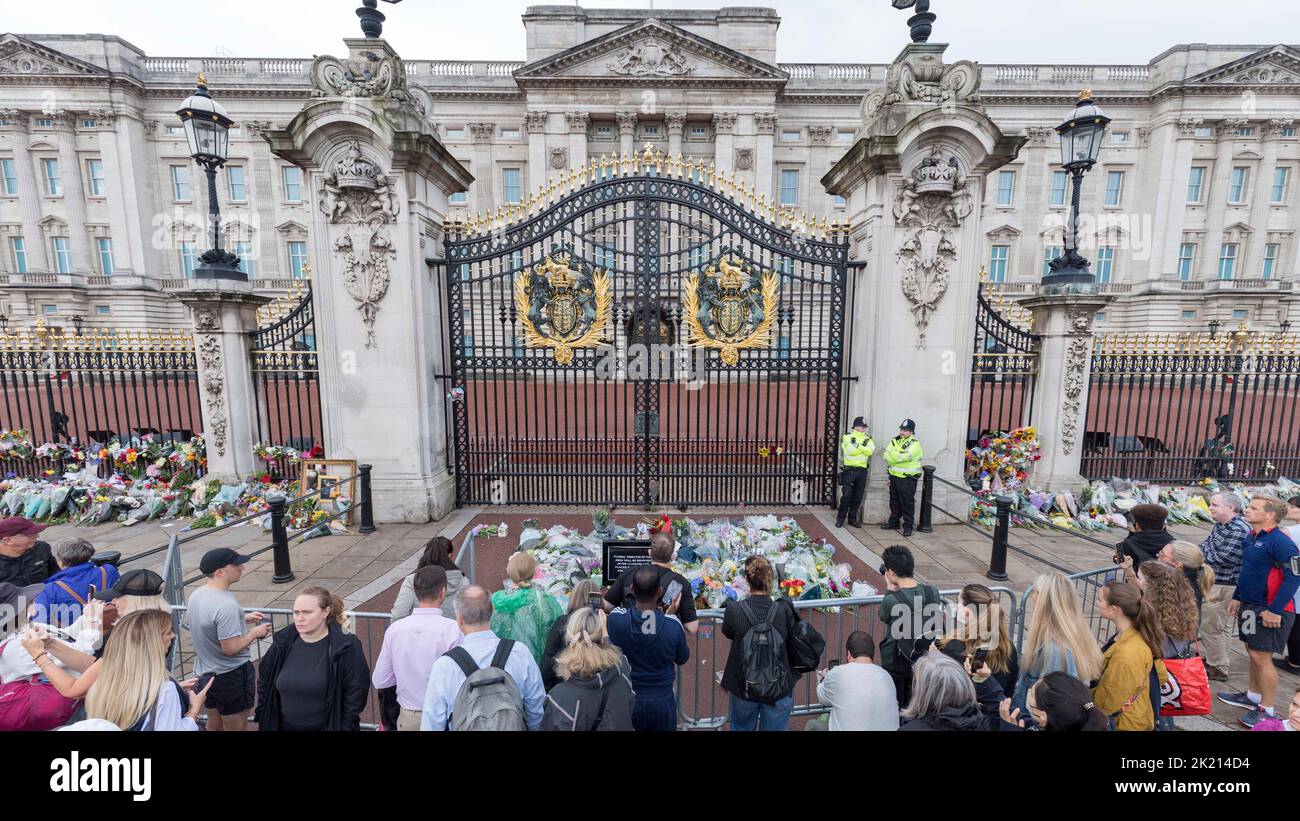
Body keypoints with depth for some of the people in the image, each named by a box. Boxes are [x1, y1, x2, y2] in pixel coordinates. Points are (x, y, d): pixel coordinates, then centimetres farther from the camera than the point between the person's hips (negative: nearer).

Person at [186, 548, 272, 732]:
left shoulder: (196, 594, -3)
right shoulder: (226, 605, -30)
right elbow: (231, 648, -28)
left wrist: (243, 620, 9)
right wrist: (255, 632, -12)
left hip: (205, 671, 8)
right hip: (231, 676, -8)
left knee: (213, 726, 25)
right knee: (236, 727, 11)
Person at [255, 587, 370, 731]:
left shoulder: (346, 647, -18)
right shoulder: (283, 643, -4)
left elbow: (356, 692, -14)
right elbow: (264, 682, 10)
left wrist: (347, 726, -14)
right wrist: (264, 719, 7)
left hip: (327, 726, -4)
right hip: (284, 725, 4)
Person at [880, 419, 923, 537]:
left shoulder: (915, 444, -10)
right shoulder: (894, 441, 11)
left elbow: (904, 456, -24)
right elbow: (887, 456, 3)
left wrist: (892, 456, -12)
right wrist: (897, 457, -13)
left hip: (908, 479, -7)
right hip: (894, 476, 7)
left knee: (907, 503, 0)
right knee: (894, 502, 16)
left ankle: (908, 526, 8)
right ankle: (894, 522, 29)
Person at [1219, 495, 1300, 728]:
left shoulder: (1280, 542, -19)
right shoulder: (1251, 538, 8)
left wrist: (1274, 610, -23)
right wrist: (1237, 597, 18)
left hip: (1269, 611, -8)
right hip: (1249, 605, 8)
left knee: (1261, 657, -1)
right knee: (1253, 652, 18)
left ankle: (1266, 710, 11)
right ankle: (1253, 696, 31)